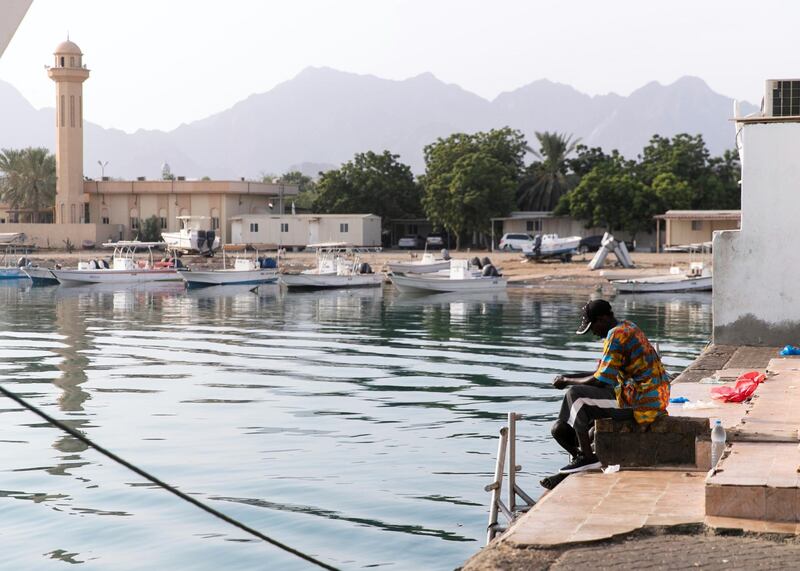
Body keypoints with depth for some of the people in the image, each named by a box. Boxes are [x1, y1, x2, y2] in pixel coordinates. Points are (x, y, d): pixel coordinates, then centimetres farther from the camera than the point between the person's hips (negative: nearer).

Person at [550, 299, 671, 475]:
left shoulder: (616, 335, -15)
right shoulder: (628, 328, 16)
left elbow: (599, 381, -16)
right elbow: (603, 373, 20)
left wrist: (567, 380, -2)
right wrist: (568, 378, 15)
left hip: (640, 403, -10)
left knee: (575, 394, -10)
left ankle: (587, 458, -10)